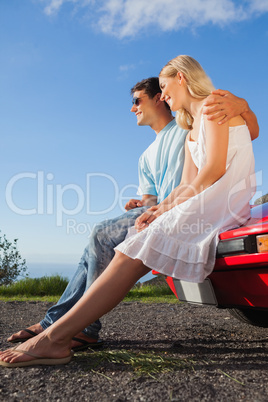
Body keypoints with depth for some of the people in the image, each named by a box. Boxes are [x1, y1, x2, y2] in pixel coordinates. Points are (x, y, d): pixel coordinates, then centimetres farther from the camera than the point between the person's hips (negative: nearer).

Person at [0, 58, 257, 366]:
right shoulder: (191, 133, 28)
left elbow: (216, 167, -12)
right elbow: (186, 185, 15)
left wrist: (174, 206, -11)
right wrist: (159, 208, -3)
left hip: (225, 199, -8)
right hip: (206, 202, 8)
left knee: (135, 255, -24)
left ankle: (55, 338, -24)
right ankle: (58, 327, -8)